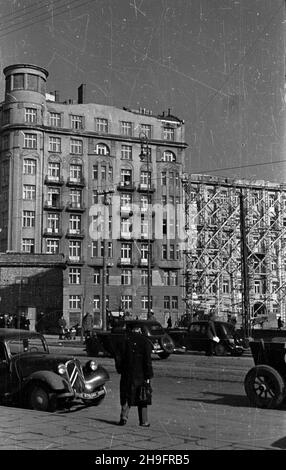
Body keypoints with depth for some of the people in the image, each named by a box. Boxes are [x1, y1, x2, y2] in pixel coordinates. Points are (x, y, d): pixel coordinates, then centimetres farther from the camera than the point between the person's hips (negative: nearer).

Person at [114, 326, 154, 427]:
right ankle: (144, 421, 9)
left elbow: (118, 357, 3)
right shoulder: (145, 342, -5)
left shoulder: (124, 341, 2)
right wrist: (148, 376, -6)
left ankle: (124, 417, -3)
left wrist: (120, 370, 13)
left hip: (127, 374, 1)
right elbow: (148, 360, -9)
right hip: (141, 375, -1)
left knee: (126, 396, 11)